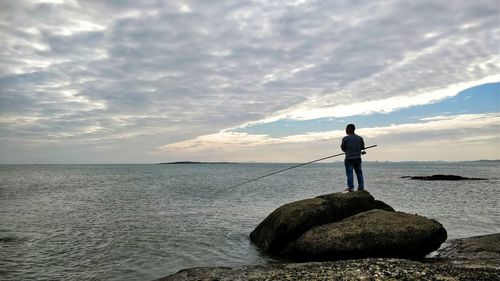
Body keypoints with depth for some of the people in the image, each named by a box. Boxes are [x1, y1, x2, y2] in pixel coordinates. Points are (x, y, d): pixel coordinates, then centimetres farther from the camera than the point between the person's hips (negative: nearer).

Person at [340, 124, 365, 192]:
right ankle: (361, 187, 14)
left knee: (349, 173, -2)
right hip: (358, 158, 4)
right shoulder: (360, 138, 5)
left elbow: (343, 148, 1)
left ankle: (351, 187, -4)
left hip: (349, 159, -4)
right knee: (359, 173, 11)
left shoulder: (345, 138, -8)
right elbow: (362, 148, 12)